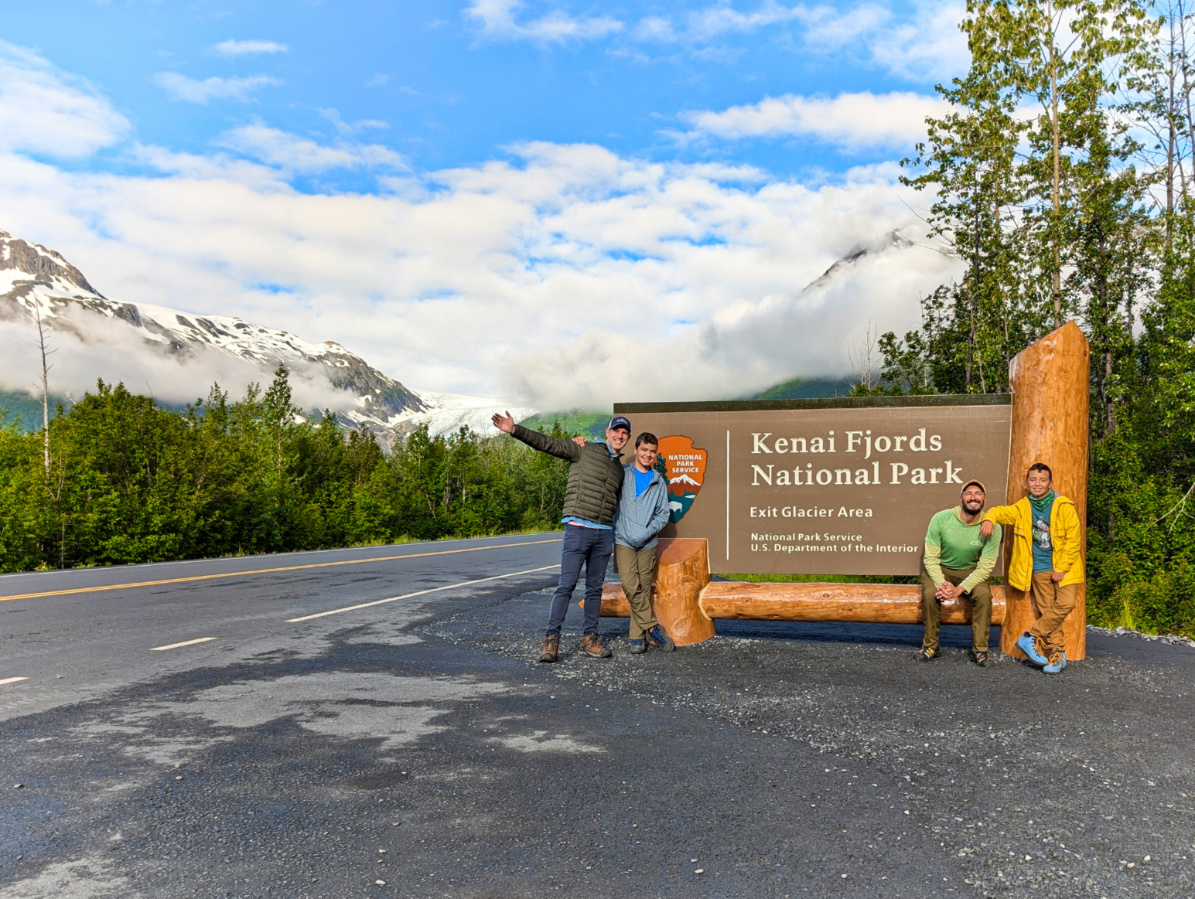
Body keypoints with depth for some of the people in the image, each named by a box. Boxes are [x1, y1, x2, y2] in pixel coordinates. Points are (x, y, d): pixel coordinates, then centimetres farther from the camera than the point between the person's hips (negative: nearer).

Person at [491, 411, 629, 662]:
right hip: (578, 529, -5)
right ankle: (551, 639, -3)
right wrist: (515, 430, -20)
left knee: (595, 588, 9)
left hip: (604, 534, 5)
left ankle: (589, 639, 17)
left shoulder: (620, 468, 17)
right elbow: (547, 443, -9)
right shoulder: (583, 451, 0)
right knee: (566, 586, -8)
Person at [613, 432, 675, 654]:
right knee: (631, 587, -14)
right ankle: (652, 628, -1)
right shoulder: (621, 473, 4)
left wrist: (646, 533, -6)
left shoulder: (659, 482, 10)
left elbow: (664, 513, 8)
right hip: (623, 541, -2)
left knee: (644, 590, 4)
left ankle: (637, 636, 13)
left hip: (647, 543, 2)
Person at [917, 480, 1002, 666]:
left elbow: (985, 567, -15)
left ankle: (979, 649, -11)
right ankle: (930, 645, -8)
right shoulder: (940, 519, -21)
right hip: (939, 568, -1)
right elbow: (931, 558, -15)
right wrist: (941, 584, -32)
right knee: (930, 594, -29)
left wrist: (959, 589, -27)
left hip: (971, 570, 1)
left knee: (983, 594, -28)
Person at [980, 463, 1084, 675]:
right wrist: (989, 520, -13)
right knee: (1047, 611, 0)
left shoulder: (1064, 506, -8)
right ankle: (1057, 654, 7)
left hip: (1063, 567, -2)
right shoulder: (1022, 508, 3)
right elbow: (1000, 511, 13)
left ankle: (1031, 638, -8)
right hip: (1040, 569, 2)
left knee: (1065, 604, -19)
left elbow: (1074, 539, -8)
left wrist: (1061, 569, -11)